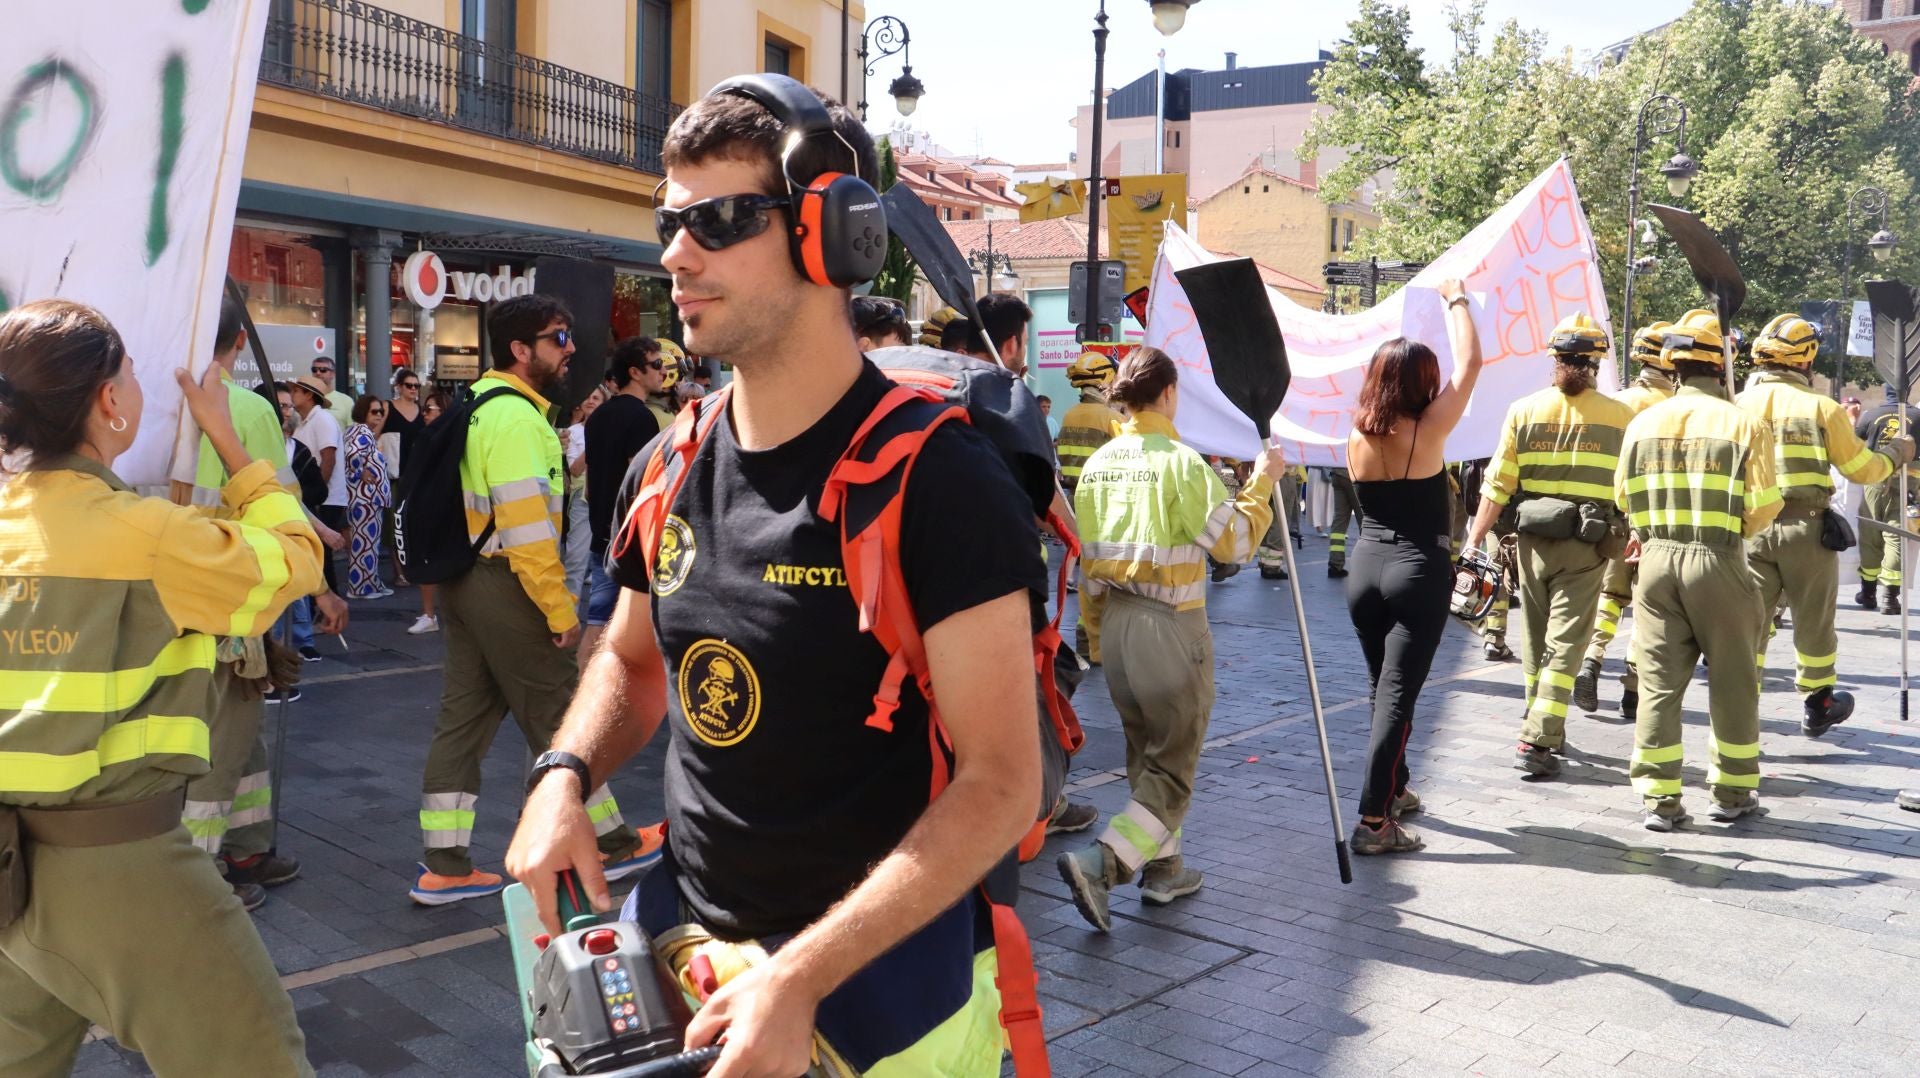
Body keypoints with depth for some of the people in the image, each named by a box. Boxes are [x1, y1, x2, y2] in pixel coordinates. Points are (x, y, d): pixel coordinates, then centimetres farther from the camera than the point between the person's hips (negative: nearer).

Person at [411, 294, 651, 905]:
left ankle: (444, 867, 14)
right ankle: (609, 844, 14)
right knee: (557, 715, 1)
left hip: (461, 578, 10)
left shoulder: (477, 404, 15)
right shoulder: (516, 415, -17)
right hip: (504, 585, -10)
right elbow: (527, 526, -23)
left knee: (464, 716, 10)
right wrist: (560, 608, -19)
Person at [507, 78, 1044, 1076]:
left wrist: (799, 978, -25)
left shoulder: (935, 478, -20)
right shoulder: (665, 472, 0)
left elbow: (1000, 781, -21)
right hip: (681, 935, 6)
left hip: (877, 978, -6)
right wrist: (564, 775, -3)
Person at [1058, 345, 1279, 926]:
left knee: (1144, 756, 20)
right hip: (1171, 625, -6)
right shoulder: (1181, 462, -15)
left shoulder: (1097, 463, 4)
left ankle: (1162, 868, 27)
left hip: (1115, 624, 7)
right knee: (1171, 769, 3)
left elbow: (1086, 560, 9)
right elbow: (1233, 542, -11)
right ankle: (1100, 863, -11)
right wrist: (1260, 483, 1)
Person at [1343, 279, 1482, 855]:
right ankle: (1373, 821, -7)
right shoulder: (1427, 432, -12)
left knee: (1382, 687, 20)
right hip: (1418, 571, -5)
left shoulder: (1357, 434, 1)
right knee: (1397, 694, -5)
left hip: (1366, 566, 6)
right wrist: (1456, 301, 12)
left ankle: (1394, 789, 37)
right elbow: (1469, 364, -3)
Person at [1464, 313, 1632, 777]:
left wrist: (1474, 541, 1)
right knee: (1565, 642, 0)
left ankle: (1545, 730, 31)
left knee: (1536, 639, 16)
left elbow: (1498, 485, -4)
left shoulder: (1524, 409, -2)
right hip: (1588, 545, -2)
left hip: (1534, 537, 2)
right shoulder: (1620, 416, -4)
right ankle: (1538, 741, -7)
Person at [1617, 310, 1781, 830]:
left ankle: (1659, 798, 8)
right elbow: (1763, 508, -8)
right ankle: (1734, 792, 23)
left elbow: (1624, 497, 9)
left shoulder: (1643, 422, 2)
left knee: (1658, 681, 7)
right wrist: (1731, 528, 12)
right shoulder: (1745, 425, -8)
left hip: (1657, 559, 3)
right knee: (1732, 681, 12)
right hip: (1718, 561, -3)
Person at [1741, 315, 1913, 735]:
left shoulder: (1738, 405, 1)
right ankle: (1818, 707, 29)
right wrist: (1895, 453, 22)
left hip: (1751, 528, 1)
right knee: (1814, 622, 15)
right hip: (1806, 529, -1)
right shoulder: (1821, 407, -3)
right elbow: (1861, 469, 4)